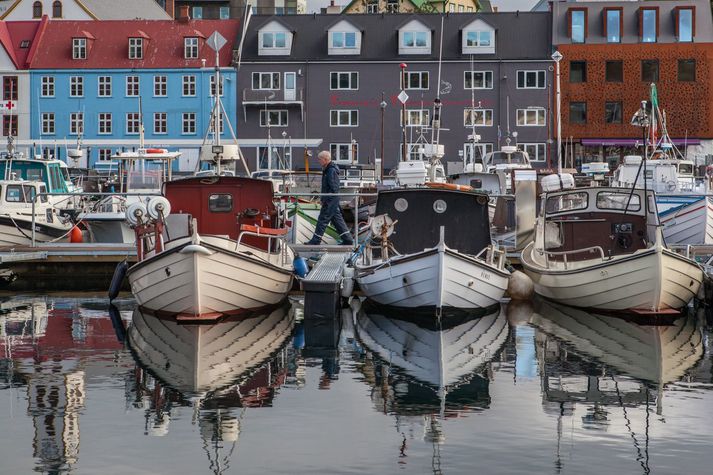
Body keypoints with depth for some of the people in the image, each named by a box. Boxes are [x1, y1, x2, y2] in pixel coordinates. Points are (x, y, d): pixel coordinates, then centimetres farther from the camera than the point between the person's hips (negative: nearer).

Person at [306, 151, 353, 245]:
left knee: (322, 219, -2)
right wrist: (323, 199, 18)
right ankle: (348, 239, 16)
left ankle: (316, 240, 6)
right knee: (337, 219, 13)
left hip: (330, 201, -10)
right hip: (333, 202, 10)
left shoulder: (332, 171, -19)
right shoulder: (327, 170, 13)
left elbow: (333, 189, -23)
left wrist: (325, 200, -20)